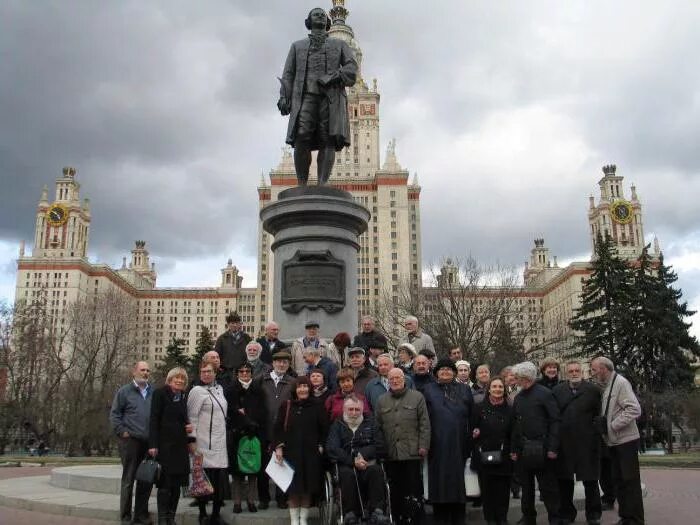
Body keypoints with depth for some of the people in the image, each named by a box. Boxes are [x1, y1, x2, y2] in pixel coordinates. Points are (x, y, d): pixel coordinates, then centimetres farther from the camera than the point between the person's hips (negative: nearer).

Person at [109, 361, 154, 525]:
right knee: (128, 479, 3)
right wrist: (122, 432, -9)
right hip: (130, 441, -4)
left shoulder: (153, 393, 10)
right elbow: (114, 414, -1)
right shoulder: (124, 391, 1)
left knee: (147, 480, 9)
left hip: (149, 442, 4)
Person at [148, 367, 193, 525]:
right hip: (165, 445, -5)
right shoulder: (160, 393, -4)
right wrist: (153, 445, -15)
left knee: (177, 484, 7)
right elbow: (154, 420, -8)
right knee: (165, 483, -3)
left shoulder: (185, 397, 13)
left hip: (181, 446, 5)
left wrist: (190, 433, 0)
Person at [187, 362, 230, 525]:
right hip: (204, 443, -6)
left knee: (220, 477, 5)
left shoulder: (219, 389, 13)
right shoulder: (197, 391, -7)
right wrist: (192, 440, -10)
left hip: (220, 442, 6)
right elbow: (191, 417, -7)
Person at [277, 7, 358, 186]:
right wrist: (284, 97, -1)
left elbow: (352, 67, 8)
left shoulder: (339, 44, 25)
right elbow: (288, 74, 16)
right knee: (301, 139, -18)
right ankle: (301, 187, -17)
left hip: (331, 95, 0)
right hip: (305, 95, 0)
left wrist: (334, 77, -11)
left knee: (328, 140, -16)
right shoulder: (298, 46, 28)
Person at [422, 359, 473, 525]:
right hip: (438, 443, -1)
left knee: (458, 479, 2)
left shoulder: (464, 391, 13)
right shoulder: (429, 390, 8)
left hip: (458, 443, 1)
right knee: (439, 478, 0)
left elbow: (472, 416, 12)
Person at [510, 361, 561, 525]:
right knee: (526, 486, 14)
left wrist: (552, 447, -15)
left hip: (541, 448, -6)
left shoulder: (544, 393, -8)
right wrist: (513, 449, 10)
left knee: (548, 486, 3)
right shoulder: (519, 398, 9)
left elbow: (555, 421, -10)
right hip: (523, 449, 6)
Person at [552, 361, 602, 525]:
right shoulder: (557, 391, 5)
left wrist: (596, 434, -7)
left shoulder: (593, 390, 1)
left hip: (587, 443, -2)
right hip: (564, 442, 2)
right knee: (564, 480, 10)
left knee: (590, 480, 7)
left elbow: (599, 414, -1)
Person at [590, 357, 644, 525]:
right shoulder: (607, 386, 12)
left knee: (630, 481, -2)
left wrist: (614, 425, -19)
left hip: (625, 440, -9)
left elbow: (634, 410, -22)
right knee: (618, 480, 13)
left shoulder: (620, 382, -14)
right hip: (614, 441, 9)